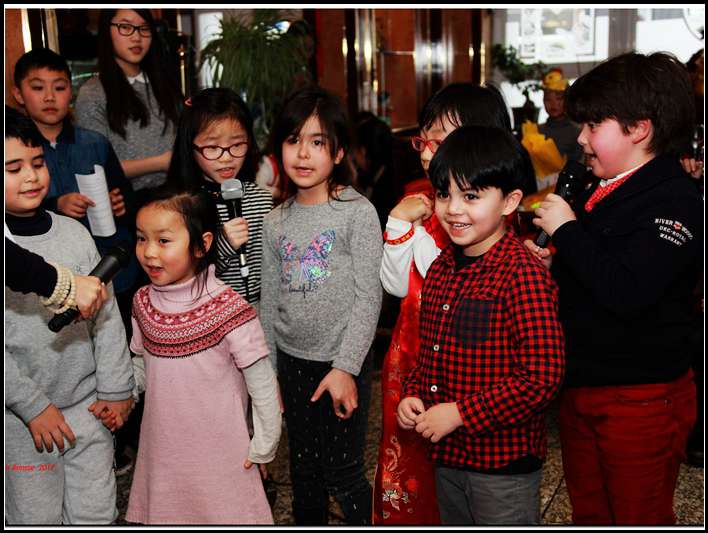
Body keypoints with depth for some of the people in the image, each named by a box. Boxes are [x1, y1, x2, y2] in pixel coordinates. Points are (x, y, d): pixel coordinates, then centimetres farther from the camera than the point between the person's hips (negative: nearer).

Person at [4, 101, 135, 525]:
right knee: (36, 517, 11)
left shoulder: (74, 233, 0)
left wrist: (116, 388, 3)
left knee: (97, 514, 13)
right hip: (21, 416, -3)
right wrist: (32, 406, -13)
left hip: (87, 406, 3)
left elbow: (107, 314, 3)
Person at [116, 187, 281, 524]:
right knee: (161, 514, 18)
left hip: (220, 454, -5)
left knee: (227, 513, 10)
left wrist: (264, 446, -7)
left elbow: (262, 384, -13)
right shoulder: (143, 304, -2)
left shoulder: (228, 309, -20)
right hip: (161, 449, 5)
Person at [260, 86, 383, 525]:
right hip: (293, 362, 5)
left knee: (342, 472, 1)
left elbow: (368, 297, -12)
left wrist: (345, 367, -17)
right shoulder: (276, 221, 5)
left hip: (343, 362, -5)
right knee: (304, 472, 17)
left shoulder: (357, 212, -10)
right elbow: (269, 301, 10)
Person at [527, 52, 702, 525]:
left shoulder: (676, 202, -18)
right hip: (580, 388, 8)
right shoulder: (597, 196, 8)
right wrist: (552, 264, -1)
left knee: (639, 517, 11)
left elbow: (627, 293, -32)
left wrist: (567, 231, -22)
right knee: (588, 513, 23)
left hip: (640, 401, -8)